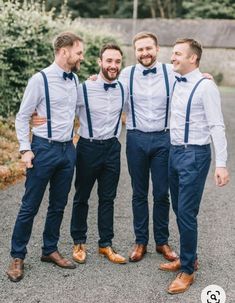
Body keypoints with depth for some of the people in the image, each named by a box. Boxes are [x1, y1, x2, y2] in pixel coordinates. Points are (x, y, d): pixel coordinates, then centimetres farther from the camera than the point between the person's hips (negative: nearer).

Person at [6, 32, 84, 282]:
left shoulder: (75, 80, 7)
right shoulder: (40, 79, -10)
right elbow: (22, 116, -6)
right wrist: (25, 149, -13)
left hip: (68, 149, 6)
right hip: (44, 148, -6)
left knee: (58, 205, 14)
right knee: (30, 206, 2)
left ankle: (50, 250, 30)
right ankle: (17, 257, 16)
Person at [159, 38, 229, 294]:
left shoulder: (205, 86, -12)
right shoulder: (175, 83, 10)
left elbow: (216, 126, -15)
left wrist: (221, 164, -20)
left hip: (194, 155, -7)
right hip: (174, 152, 8)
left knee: (186, 213, -3)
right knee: (179, 211, 16)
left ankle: (187, 271, 13)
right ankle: (188, 257, 34)